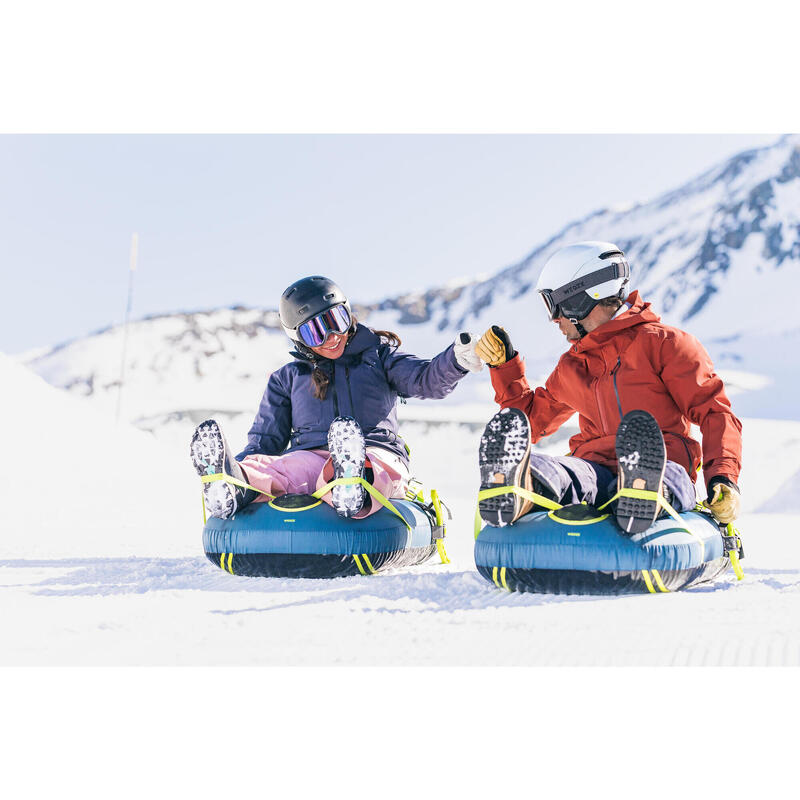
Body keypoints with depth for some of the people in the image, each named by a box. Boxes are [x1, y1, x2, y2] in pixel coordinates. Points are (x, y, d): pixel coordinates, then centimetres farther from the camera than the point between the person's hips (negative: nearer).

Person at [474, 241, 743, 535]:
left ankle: (646, 492, -75)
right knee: (547, 471, -34)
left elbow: (713, 412, 2)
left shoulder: (665, 343, 9)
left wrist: (723, 479, -14)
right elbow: (532, 418, 42)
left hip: (665, 462, -3)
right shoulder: (571, 367, 29)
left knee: (669, 475, -42)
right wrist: (503, 365, 30)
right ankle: (515, 492, -67)